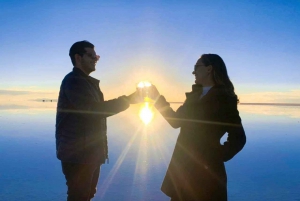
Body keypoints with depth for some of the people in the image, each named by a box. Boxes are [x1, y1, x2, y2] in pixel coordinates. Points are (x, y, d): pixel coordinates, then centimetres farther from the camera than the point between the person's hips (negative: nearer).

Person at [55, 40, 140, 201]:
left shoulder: (88, 82, 19)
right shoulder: (73, 81, -12)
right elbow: (92, 110, -24)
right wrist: (127, 100, -21)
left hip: (90, 153, 9)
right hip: (77, 154, -9)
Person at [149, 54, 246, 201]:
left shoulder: (224, 99, -9)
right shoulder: (195, 95, 10)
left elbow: (238, 138, -10)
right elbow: (176, 121, 12)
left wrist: (216, 158, -14)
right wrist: (158, 98, 9)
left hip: (205, 170, -6)